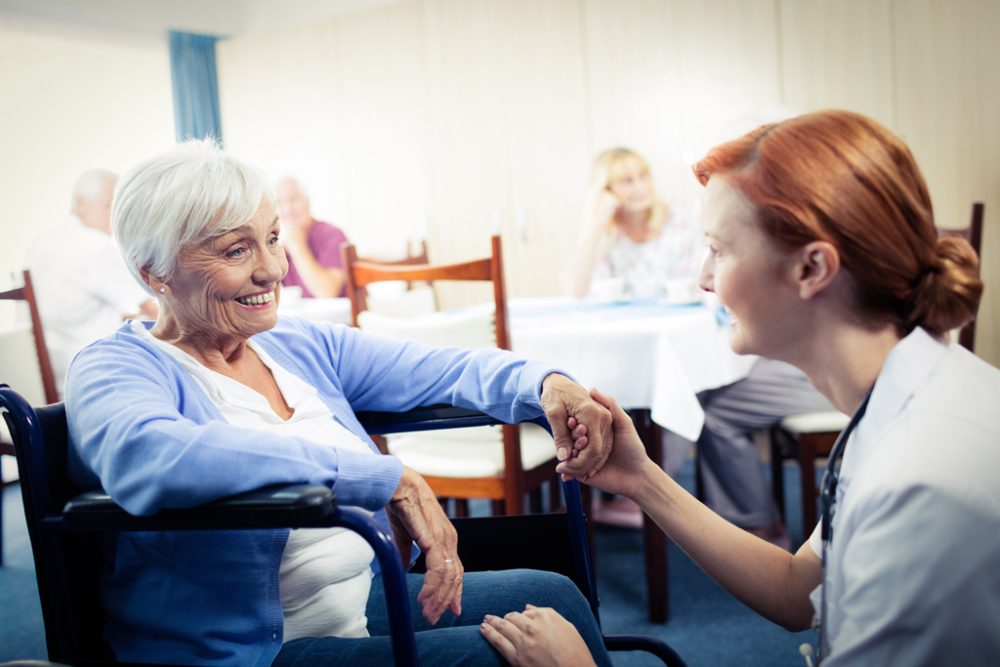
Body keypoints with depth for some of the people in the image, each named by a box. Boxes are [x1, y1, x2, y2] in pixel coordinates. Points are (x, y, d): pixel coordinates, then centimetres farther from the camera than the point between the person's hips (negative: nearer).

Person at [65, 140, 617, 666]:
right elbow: (147, 458, -35)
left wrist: (543, 383, -16)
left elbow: (441, 370, 7)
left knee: (549, 596, -7)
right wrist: (387, 479, -35)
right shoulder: (115, 368, -12)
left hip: (365, 601, 7)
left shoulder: (302, 346, 9)